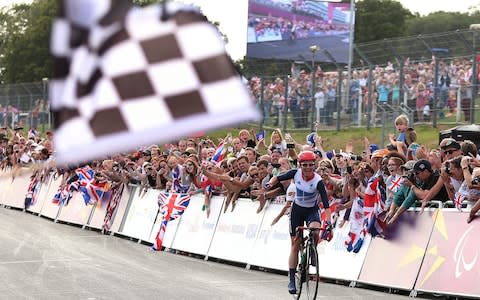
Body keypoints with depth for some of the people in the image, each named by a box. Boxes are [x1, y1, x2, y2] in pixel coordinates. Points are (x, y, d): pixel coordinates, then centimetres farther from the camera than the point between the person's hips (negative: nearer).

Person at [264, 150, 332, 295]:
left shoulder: (318, 181, -25)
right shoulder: (296, 173, -17)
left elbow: (326, 204, -29)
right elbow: (278, 178, -3)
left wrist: (328, 223, -40)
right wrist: (270, 183, -25)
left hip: (312, 210, -2)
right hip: (297, 209, 2)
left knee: (315, 229, -36)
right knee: (295, 245, 3)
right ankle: (291, 280, 10)